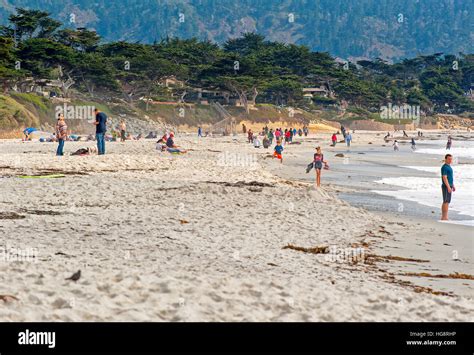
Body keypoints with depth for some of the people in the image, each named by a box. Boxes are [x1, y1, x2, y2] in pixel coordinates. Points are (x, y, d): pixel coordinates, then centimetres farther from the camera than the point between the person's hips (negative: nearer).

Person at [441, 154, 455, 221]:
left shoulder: (449, 167, 16)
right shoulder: (444, 167, -16)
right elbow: (444, 178, -22)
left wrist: (453, 186, 21)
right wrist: (448, 187, -26)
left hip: (449, 186, 10)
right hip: (446, 187, -10)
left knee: (446, 202, 10)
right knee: (446, 202, -10)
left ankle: (443, 217, 13)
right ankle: (445, 217, -9)